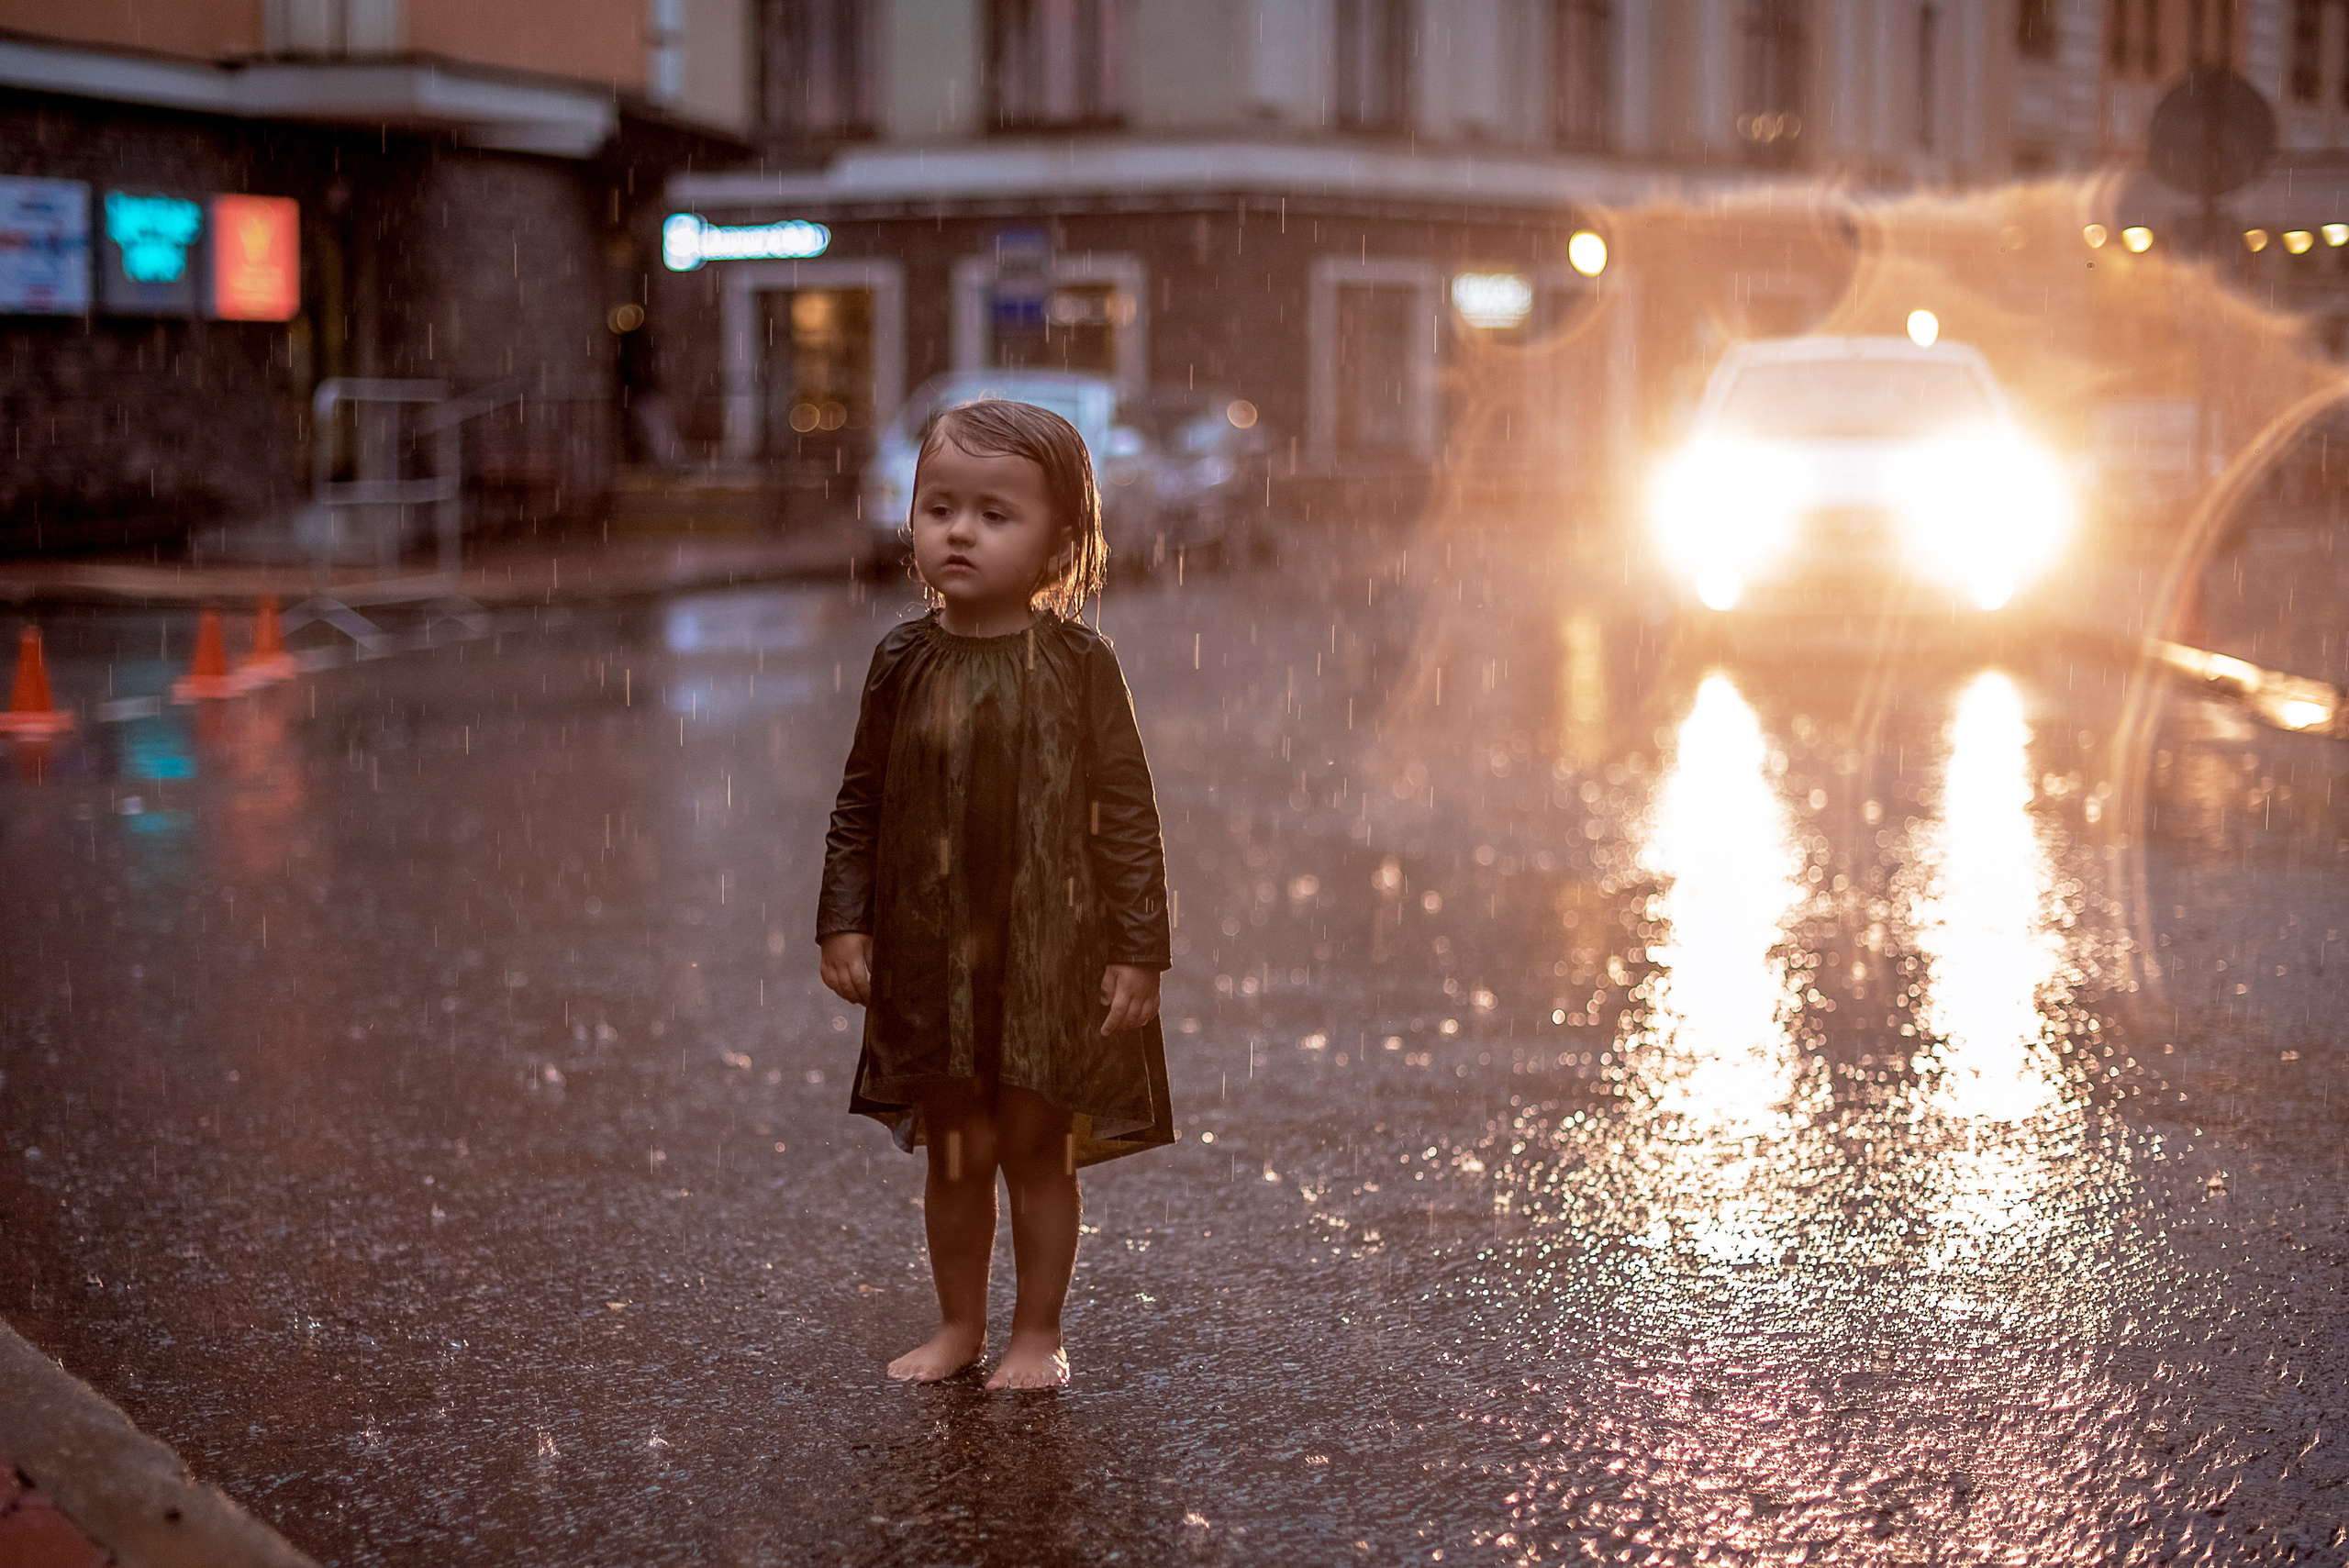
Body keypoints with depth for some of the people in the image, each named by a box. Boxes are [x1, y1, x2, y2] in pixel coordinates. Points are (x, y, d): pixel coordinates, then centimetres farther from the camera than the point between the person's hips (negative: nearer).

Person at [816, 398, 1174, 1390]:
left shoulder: (1076, 663, -8)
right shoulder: (904, 663, -1)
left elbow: (1128, 813, -5)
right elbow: (860, 806, 6)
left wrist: (1138, 952, -7)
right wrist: (843, 924, -1)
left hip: (1050, 950, -2)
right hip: (930, 952, 2)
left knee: (1037, 1151, 8)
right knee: (955, 1155, 12)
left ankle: (1038, 1335, 23)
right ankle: (958, 1326, 28)